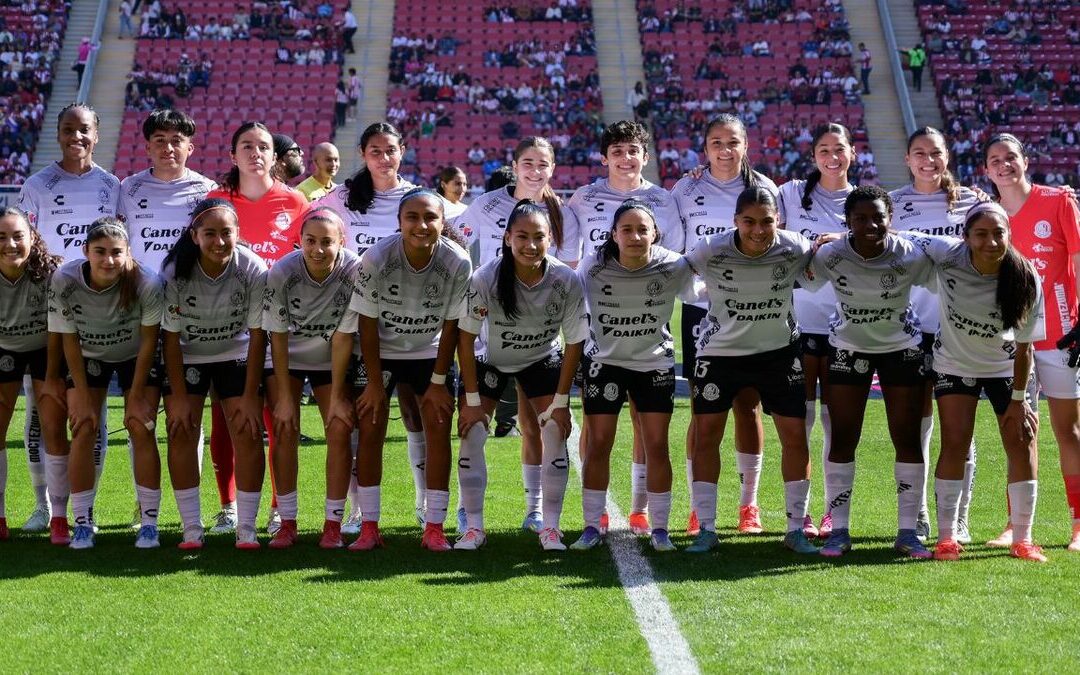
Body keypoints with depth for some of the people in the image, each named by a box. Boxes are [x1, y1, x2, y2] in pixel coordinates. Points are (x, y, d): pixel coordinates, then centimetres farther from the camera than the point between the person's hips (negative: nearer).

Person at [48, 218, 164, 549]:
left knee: (142, 430, -10)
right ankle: (82, 523, -1)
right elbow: (70, 341, -16)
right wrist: (84, 400, -14)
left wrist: (136, 397, -15)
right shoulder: (64, 281, -28)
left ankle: (149, 522, -2)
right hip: (88, 358, 1)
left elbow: (148, 342, -19)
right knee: (82, 431, -9)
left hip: (136, 358, -1)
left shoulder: (147, 283, -32)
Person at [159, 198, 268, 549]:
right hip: (186, 357, 0)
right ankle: (191, 528, 1)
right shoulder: (176, 273, -24)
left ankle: (246, 527, 0)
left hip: (237, 354, 0)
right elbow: (170, 337, -16)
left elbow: (257, 335, -16)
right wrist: (179, 397, -15)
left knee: (248, 434, -9)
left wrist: (250, 395, -15)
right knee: (181, 434, -7)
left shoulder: (254, 271, -24)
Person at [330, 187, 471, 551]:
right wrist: (374, 382, -13)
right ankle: (369, 527, 3)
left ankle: (434, 528, 0)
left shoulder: (458, 263, -22)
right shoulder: (376, 259, -26)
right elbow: (367, 324, -16)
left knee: (438, 430, -7)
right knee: (370, 431, -5)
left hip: (430, 353, 1)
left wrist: (438, 381, -9)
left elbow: (451, 326, -12)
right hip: (380, 351, -1)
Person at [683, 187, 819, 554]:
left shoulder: (795, 248, -17)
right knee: (705, 435, -2)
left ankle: (796, 528, 12)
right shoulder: (710, 250, -21)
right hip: (721, 351, -1)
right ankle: (705, 530, 9)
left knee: (795, 437, -2)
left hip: (779, 351, 1)